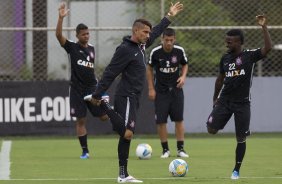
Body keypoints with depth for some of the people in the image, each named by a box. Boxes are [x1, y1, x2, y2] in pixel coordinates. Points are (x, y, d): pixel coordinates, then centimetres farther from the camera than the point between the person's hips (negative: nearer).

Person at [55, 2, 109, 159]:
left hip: (92, 87, 3)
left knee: (105, 116, -3)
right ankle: (85, 151, 6)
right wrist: (61, 18, -32)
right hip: (77, 89, -3)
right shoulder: (72, 47, -4)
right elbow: (59, 35, -20)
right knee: (81, 120, -1)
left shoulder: (91, 48, 8)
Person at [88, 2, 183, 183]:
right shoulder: (125, 49, -14)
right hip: (126, 98, -9)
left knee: (127, 135, 7)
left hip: (133, 98, 9)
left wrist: (169, 16, 34)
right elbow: (110, 73, -15)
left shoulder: (141, 45, 11)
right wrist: (97, 95, -15)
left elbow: (156, 32, 30)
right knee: (127, 133, -21)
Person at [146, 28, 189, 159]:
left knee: (179, 119, -1)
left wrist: (183, 76, -10)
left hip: (176, 90, 1)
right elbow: (149, 69, 2)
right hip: (160, 91, -1)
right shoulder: (155, 52, -11)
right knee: (161, 121, -4)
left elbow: (185, 65, 10)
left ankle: (180, 149, 6)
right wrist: (151, 89, -1)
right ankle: (165, 149, 7)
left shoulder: (179, 51, -8)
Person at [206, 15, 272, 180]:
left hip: (242, 102, -4)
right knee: (212, 129, -9)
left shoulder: (250, 56, -8)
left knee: (240, 138, 0)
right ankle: (244, 131, 17)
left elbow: (268, 48, -25)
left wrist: (264, 27, -29)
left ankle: (236, 170, 15)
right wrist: (215, 98, 21)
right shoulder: (225, 58, 6)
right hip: (225, 100, 4)